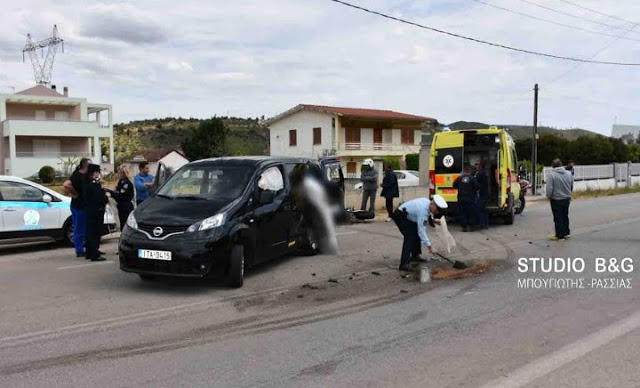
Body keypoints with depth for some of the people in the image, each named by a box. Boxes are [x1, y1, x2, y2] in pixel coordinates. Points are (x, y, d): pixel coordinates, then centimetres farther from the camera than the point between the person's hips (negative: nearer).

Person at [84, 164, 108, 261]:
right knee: (95, 233, -5)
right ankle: (95, 255, -2)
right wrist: (106, 198, -3)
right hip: (96, 211, -9)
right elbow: (100, 198, -23)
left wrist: (104, 195, 11)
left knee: (90, 232, 16)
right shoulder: (95, 184, -19)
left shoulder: (87, 184, 10)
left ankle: (89, 253, 25)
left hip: (89, 210, 9)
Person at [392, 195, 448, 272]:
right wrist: (429, 246, -28)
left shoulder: (427, 202, -4)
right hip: (400, 216, -10)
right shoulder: (423, 210, -30)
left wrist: (433, 221, 1)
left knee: (416, 233, 11)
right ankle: (404, 264, -23)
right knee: (410, 236, -20)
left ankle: (415, 256, 26)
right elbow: (421, 230, -30)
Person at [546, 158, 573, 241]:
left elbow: (549, 189, -19)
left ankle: (560, 235, 7)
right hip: (567, 199, 6)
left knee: (558, 218, 2)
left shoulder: (552, 174, -17)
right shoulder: (569, 173, 2)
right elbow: (572, 187, 12)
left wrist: (549, 196, -2)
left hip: (556, 200, -6)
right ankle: (566, 233, 28)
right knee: (565, 216, 19)